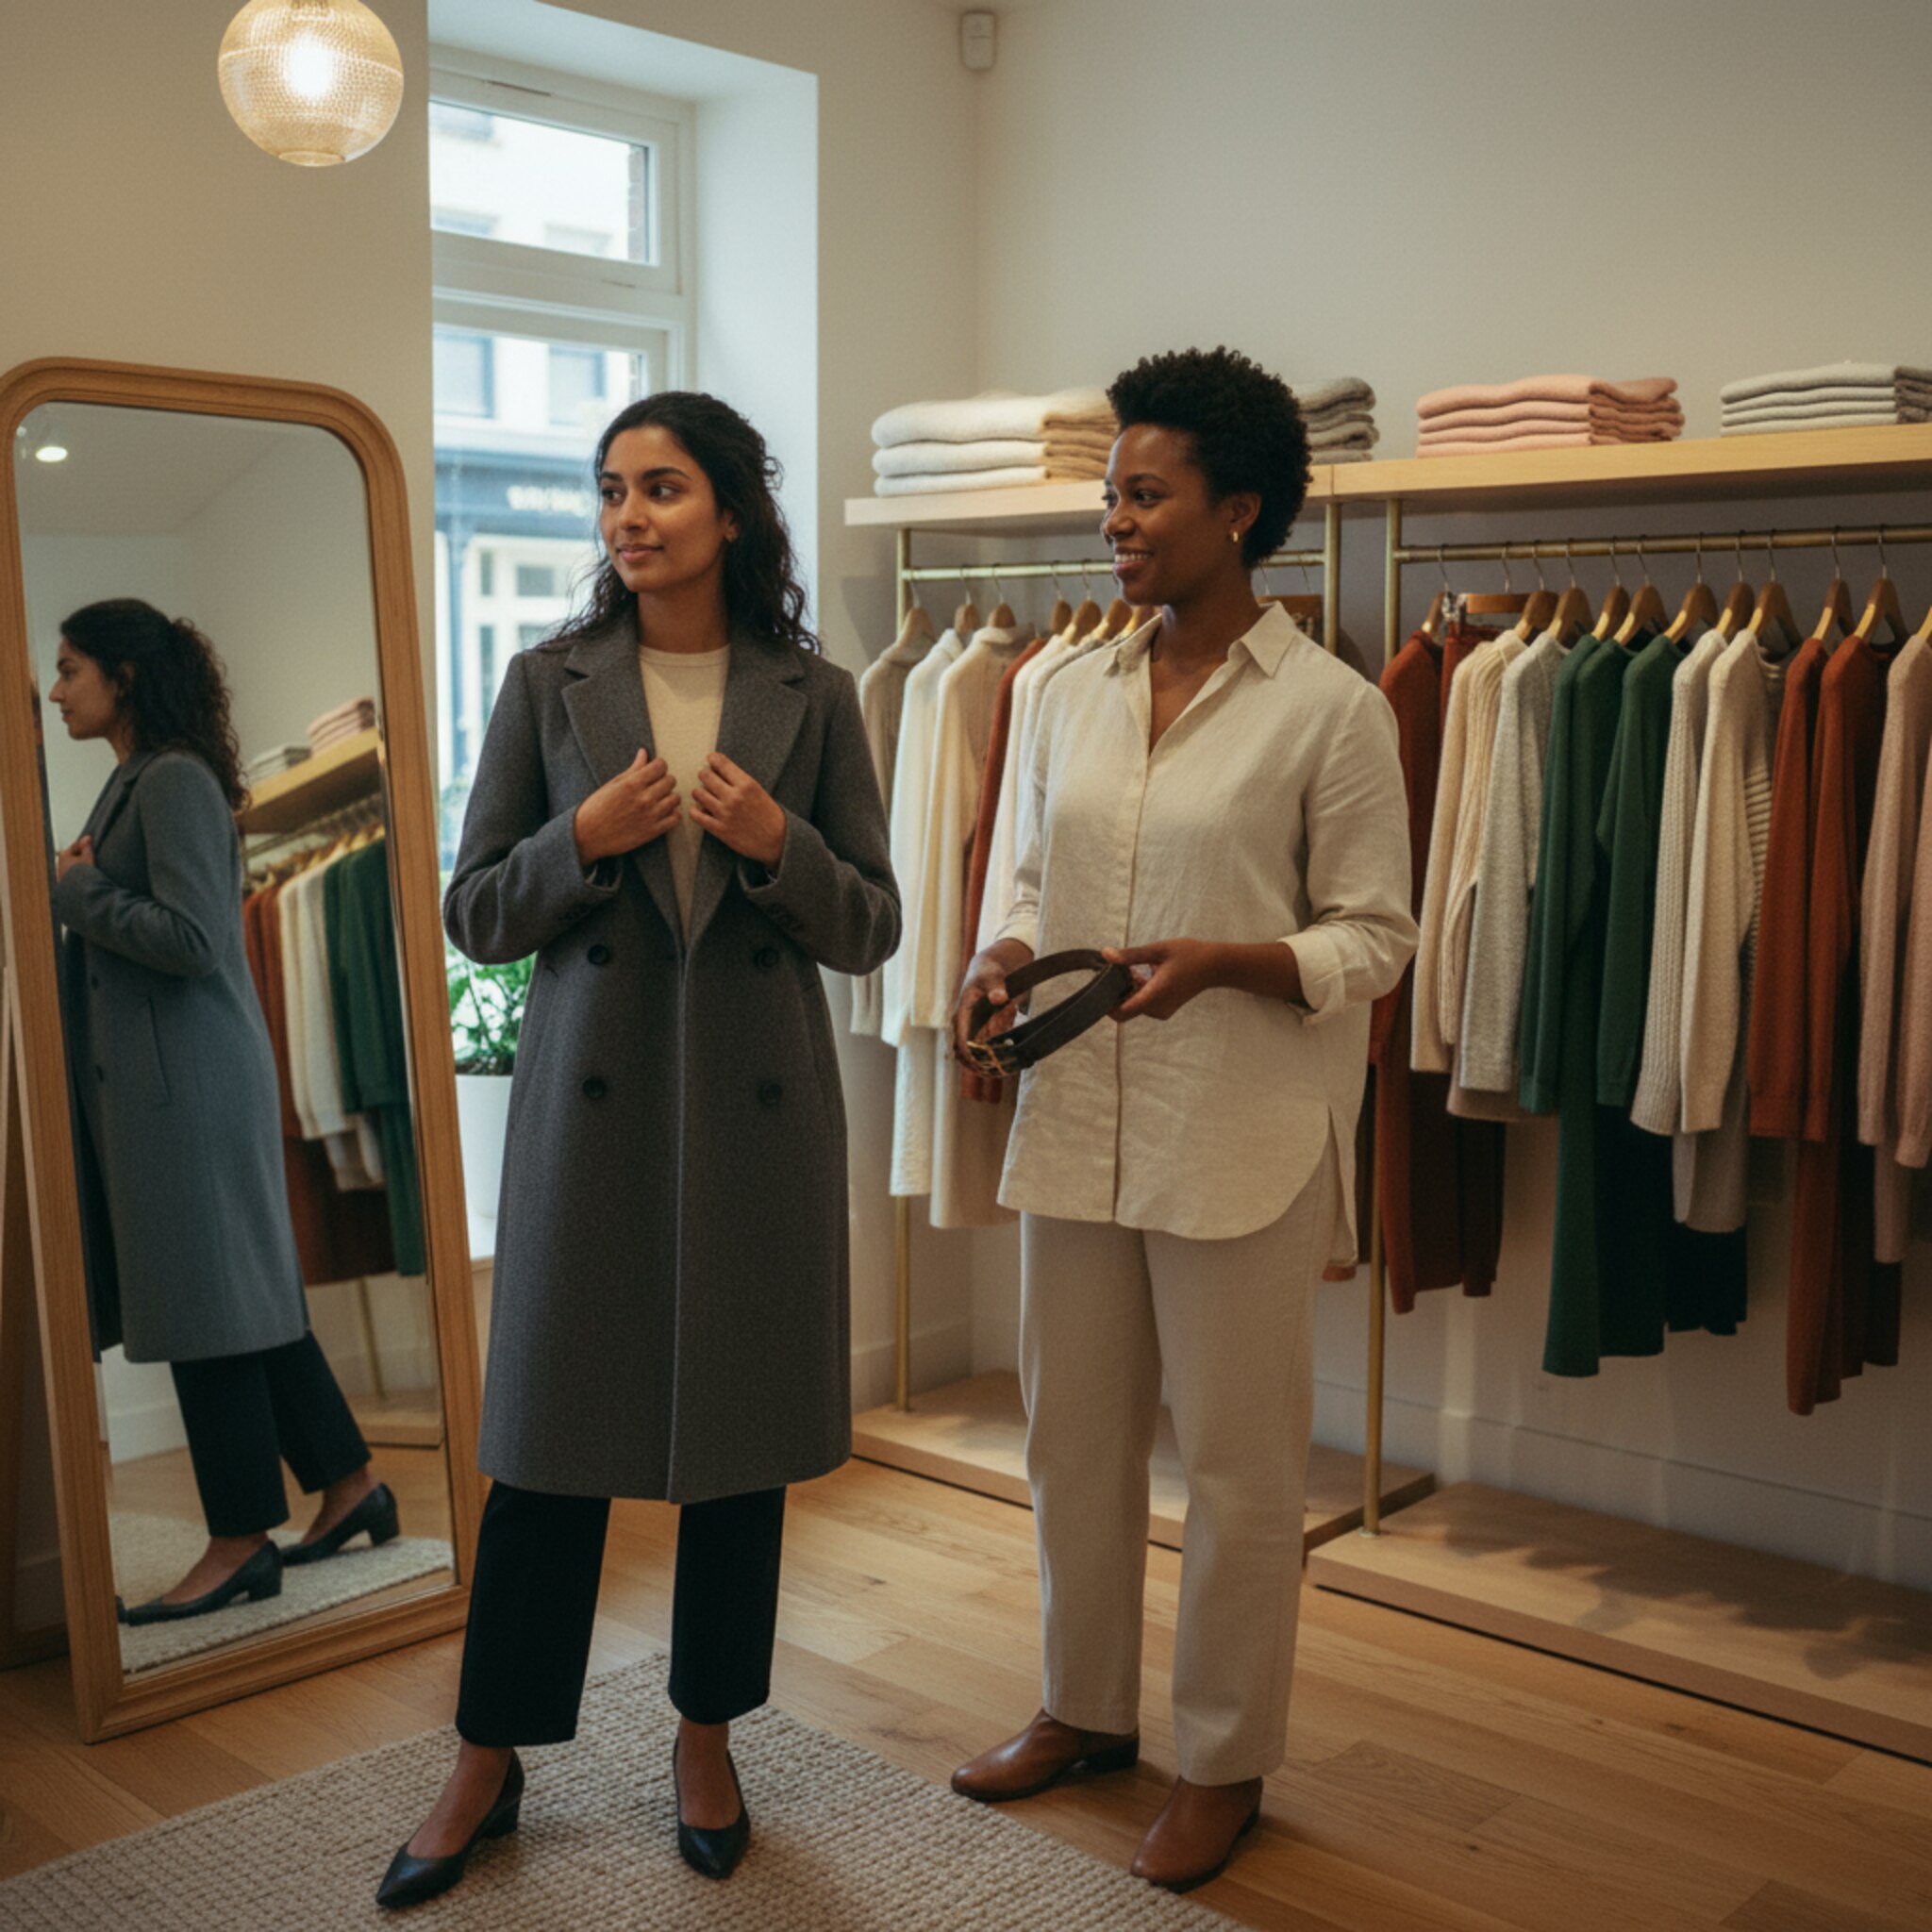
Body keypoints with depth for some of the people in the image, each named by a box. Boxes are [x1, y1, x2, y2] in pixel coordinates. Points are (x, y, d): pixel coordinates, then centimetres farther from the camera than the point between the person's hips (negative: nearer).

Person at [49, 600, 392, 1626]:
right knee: (246, 1300, 13)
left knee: (209, 1311, -3)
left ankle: (242, 1545, 6)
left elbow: (191, 939, -21)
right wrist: (76, 890, 5)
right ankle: (350, 1485, 22)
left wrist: (71, 890, -11)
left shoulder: (176, 780, -12)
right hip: (149, 1078, 10)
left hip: (188, 1082, -10)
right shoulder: (131, 782, 17)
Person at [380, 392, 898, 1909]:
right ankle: (490, 1762, 24)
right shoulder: (549, 686, 2)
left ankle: (708, 1740, 30)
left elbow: (871, 930, 3)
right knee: (551, 1435, 6)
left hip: (757, 1102, 1)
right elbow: (473, 916, 3)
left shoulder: (813, 696, 2)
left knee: (742, 1435, 9)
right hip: (590, 1094, 0)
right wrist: (581, 841, -14)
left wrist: (777, 842, -15)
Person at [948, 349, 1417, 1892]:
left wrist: (1223, 961, -23)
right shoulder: (1074, 692, 8)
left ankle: (1225, 1762, 27)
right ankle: (1086, 1709, 37)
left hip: (1239, 1142, -5)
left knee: (1238, 1463, 7)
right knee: (1073, 1433, 16)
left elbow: (1375, 936, -7)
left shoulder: (1331, 709, -8)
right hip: (1077, 1125, 6)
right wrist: (1009, 957, -5)